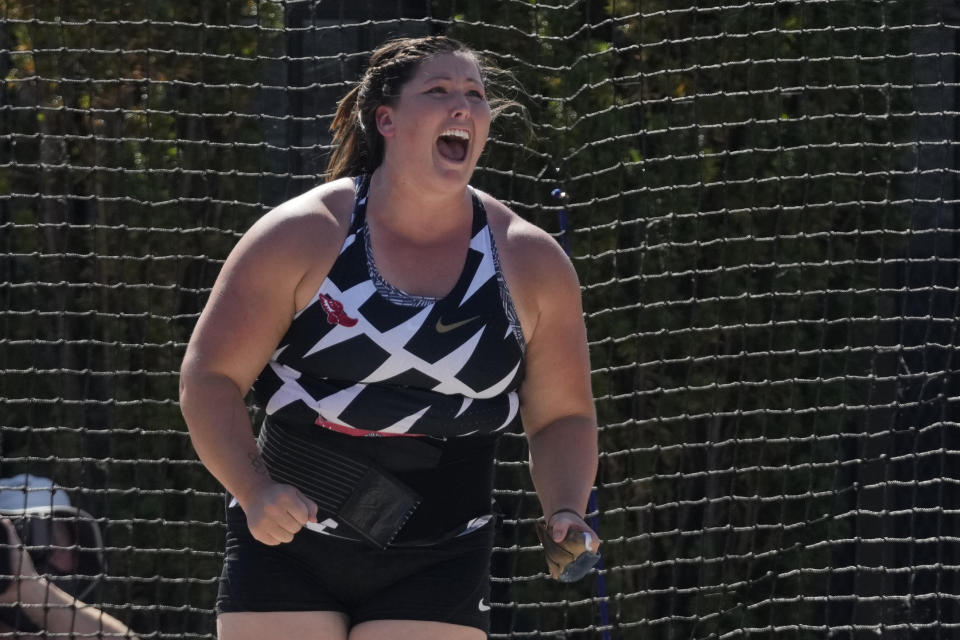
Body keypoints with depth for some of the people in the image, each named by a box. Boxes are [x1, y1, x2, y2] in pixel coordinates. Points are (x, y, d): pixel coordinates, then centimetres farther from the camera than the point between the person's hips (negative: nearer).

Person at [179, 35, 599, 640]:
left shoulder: (532, 262, 1)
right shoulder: (301, 236, -6)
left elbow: (563, 416, 11)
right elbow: (210, 377, -4)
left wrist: (566, 513, -8)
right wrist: (254, 493, -20)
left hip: (437, 568, 1)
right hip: (286, 549, -1)